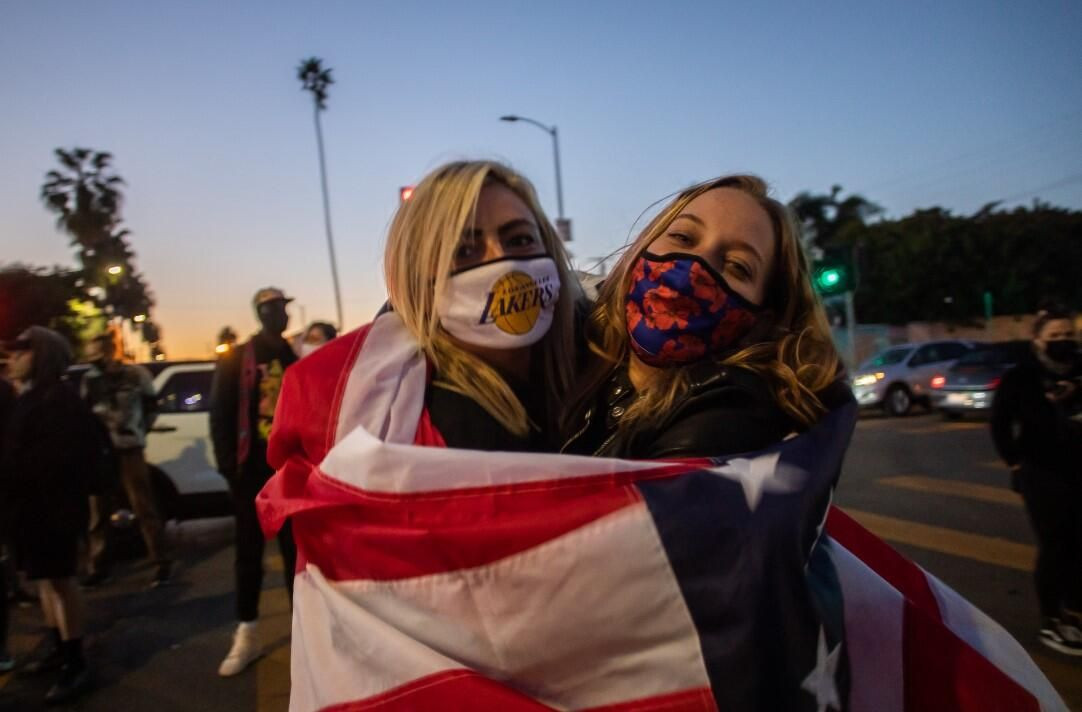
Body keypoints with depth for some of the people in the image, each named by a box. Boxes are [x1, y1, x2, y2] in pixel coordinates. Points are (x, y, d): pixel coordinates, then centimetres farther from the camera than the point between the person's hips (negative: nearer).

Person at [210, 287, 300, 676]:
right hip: (252, 469, -2)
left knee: (295, 547, 9)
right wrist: (228, 464, -8)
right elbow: (220, 415, 0)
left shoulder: (297, 360, 9)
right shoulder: (236, 361, 2)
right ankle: (247, 634, 15)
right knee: (250, 550, 6)